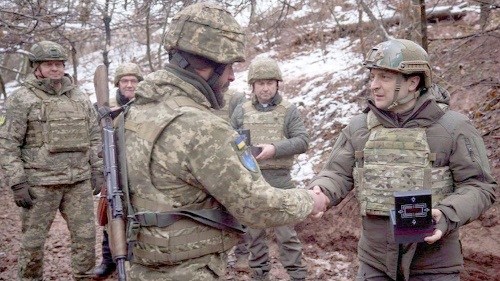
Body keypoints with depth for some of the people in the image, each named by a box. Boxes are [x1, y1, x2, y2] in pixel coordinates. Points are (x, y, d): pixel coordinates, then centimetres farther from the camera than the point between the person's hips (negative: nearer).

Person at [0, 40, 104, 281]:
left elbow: (94, 137, 16)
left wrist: (97, 170, 9)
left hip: (79, 181, 4)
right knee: (33, 240, 5)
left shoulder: (80, 98, 11)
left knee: (85, 235, 7)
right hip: (40, 184, -4)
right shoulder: (22, 99, -3)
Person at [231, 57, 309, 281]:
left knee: (286, 231, 2)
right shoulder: (241, 111, 8)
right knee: (253, 230, 12)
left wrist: (275, 148, -19)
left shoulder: (289, 111, 2)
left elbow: (302, 141, -5)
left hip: (279, 181, -3)